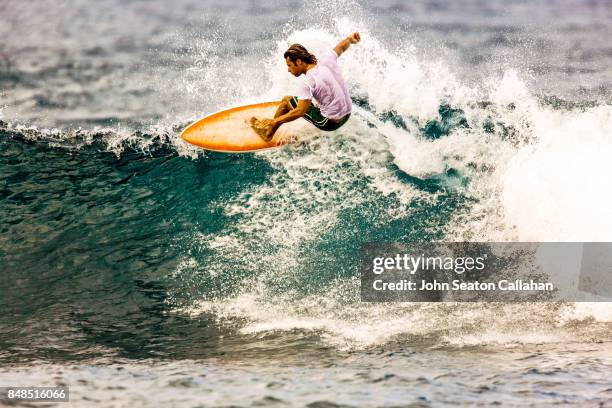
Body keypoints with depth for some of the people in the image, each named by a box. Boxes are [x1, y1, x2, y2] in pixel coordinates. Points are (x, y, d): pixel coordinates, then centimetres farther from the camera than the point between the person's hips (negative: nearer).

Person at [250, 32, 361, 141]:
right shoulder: (327, 60, -5)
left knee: (286, 101, 5)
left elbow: (300, 112, -24)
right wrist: (350, 39, 28)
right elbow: (341, 46, 13)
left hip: (330, 122, -7)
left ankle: (268, 133, 23)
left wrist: (274, 122, -18)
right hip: (347, 115, 7)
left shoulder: (309, 82, -22)